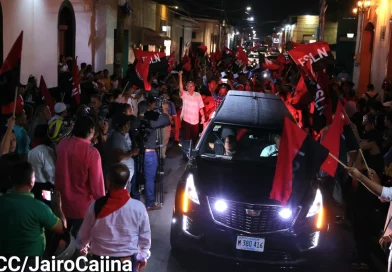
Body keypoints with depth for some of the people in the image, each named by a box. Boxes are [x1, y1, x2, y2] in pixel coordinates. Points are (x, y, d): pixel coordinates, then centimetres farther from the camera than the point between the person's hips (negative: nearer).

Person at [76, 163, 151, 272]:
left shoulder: (96, 206, -16)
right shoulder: (138, 207, -17)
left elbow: (85, 233, 0)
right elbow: (145, 237, -4)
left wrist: (80, 246, 22)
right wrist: (143, 257, 14)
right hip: (128, 260, 0)